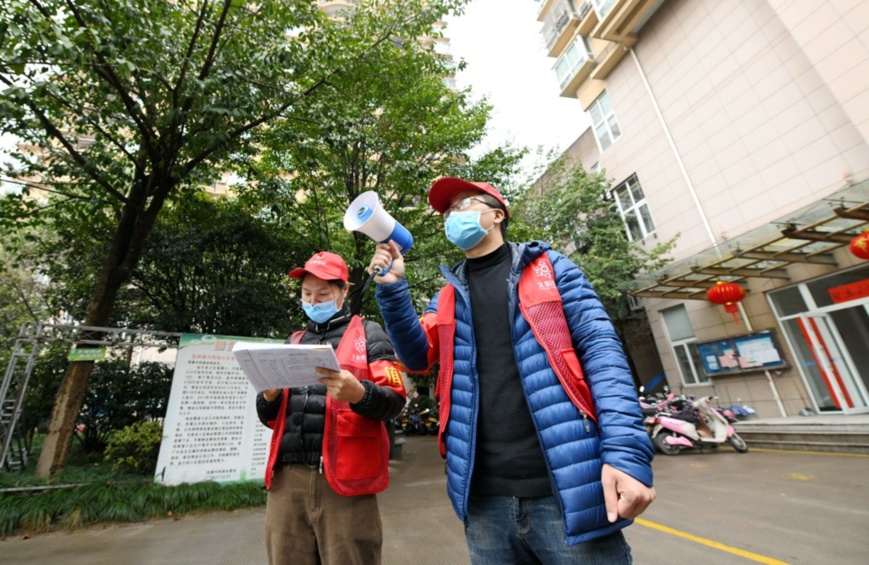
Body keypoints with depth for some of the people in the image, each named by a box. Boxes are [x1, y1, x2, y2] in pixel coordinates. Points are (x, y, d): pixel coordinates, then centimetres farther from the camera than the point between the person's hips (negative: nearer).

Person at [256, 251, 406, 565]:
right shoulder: (293, 342, 18)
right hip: (287, 477, 5)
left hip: (345, 476, -4)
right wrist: (269, 395, -4)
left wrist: (358, 393, -25)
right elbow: (270, 417, 18)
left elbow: (395, 401, -5)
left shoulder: (368, 334, 3)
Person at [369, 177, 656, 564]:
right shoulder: (448, 297, 14)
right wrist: (393, 288, -11)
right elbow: (417, 356, 3)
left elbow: (600, 350, -4)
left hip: (566, 485, -3)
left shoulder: (549, 268, 4)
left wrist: (625, 451, -16)